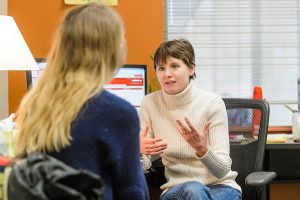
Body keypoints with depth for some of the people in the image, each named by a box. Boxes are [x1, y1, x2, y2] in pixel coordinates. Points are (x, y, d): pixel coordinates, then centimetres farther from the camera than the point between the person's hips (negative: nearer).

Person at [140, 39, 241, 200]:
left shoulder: (212, 103, -8)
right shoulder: (150, 104, -2)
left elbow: (222, 170, -11)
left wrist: (202, 149, -32)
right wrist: (139, 150, -25)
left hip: (220, 187, -1)